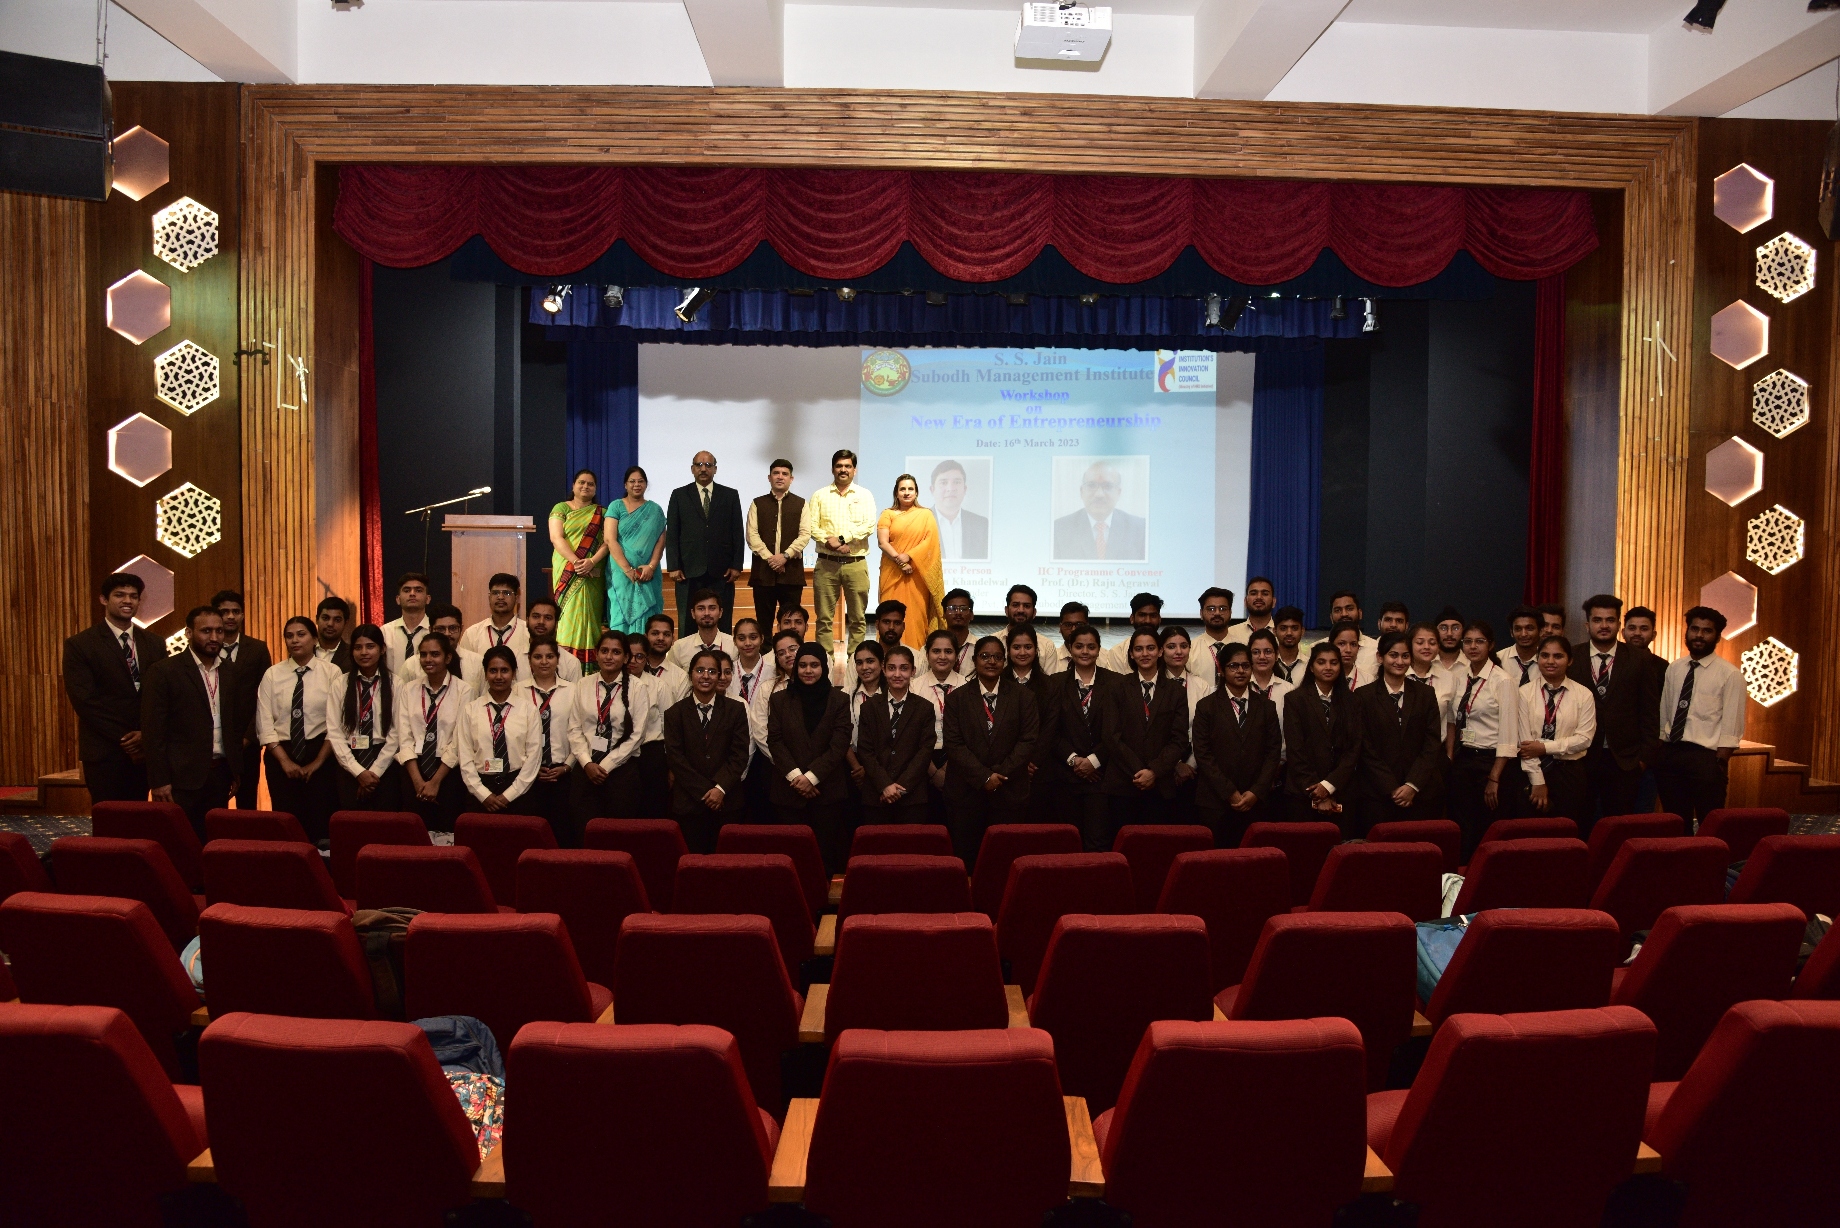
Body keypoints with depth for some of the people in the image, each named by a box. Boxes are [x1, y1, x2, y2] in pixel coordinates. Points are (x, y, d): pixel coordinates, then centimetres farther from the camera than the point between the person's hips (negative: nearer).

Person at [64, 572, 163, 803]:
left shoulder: (153, 644, 11)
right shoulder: (79, 645, -1)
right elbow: (84, 700, -8)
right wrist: (124, 739, -12)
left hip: (143, 751, 4)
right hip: (105, 752, -3)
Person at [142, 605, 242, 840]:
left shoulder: (229, 673, 11)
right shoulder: (164, 672, -5)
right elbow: (153, 731, -8)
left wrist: (235, 771, 12)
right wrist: (159, 782, -12)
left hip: (220, 774, 5)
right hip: (183, 776, -5)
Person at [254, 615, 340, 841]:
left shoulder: (332, 672, -1)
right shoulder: (272, 675, 6)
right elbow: (265, 725, 1)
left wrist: (318, 761, -8)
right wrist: (285, 761, -7)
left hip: (320, 754, -2)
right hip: (281, 755, 2)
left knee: (320, 822, -3)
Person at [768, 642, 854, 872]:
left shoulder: (839, 700, 5)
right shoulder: (780, 700, 9)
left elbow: (840, 744, -3)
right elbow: (774, 741, 1)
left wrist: (811, 776, -11)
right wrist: (795, 776, -11)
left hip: (827, 790, -1)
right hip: (788, 792, 1)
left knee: (827, 852, -1)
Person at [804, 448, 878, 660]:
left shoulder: (865, 496, 8)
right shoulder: (819, 496, 10)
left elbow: (869, 526, -5)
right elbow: (809, 527, 1)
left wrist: (842, 538, -14)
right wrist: (829, 541, -15)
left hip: (856, 563, 0)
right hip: (826, 563, 1)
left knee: (856, 618, 2)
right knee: (824, 618, 1)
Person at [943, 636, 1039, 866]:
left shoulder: (1022, 696, 8)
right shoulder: (957, 698, 7)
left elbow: (1028, 740, 0)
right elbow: (954, 744, -1)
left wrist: (1000, 773, -10)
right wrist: (984, 776, -11)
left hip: (1009, 793, 0)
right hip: (966, 791, 0)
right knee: (965, 855, 0)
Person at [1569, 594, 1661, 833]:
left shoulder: (1639, 659, 4)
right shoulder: (1571, 658, 3)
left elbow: (1650, 710, 4)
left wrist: (1646, 754, -1)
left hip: (1624, 759, 0)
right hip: (1580, 758, 0)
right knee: (1579, 827, 4)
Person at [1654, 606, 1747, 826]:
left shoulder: (1730, 674, -4)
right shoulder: (1674, 668, 11)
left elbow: (1731, 726, -8)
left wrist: (1719, 763, -13)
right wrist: (1659, 753, 9)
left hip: (1705, 757, -5)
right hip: (1669, 753, 5)